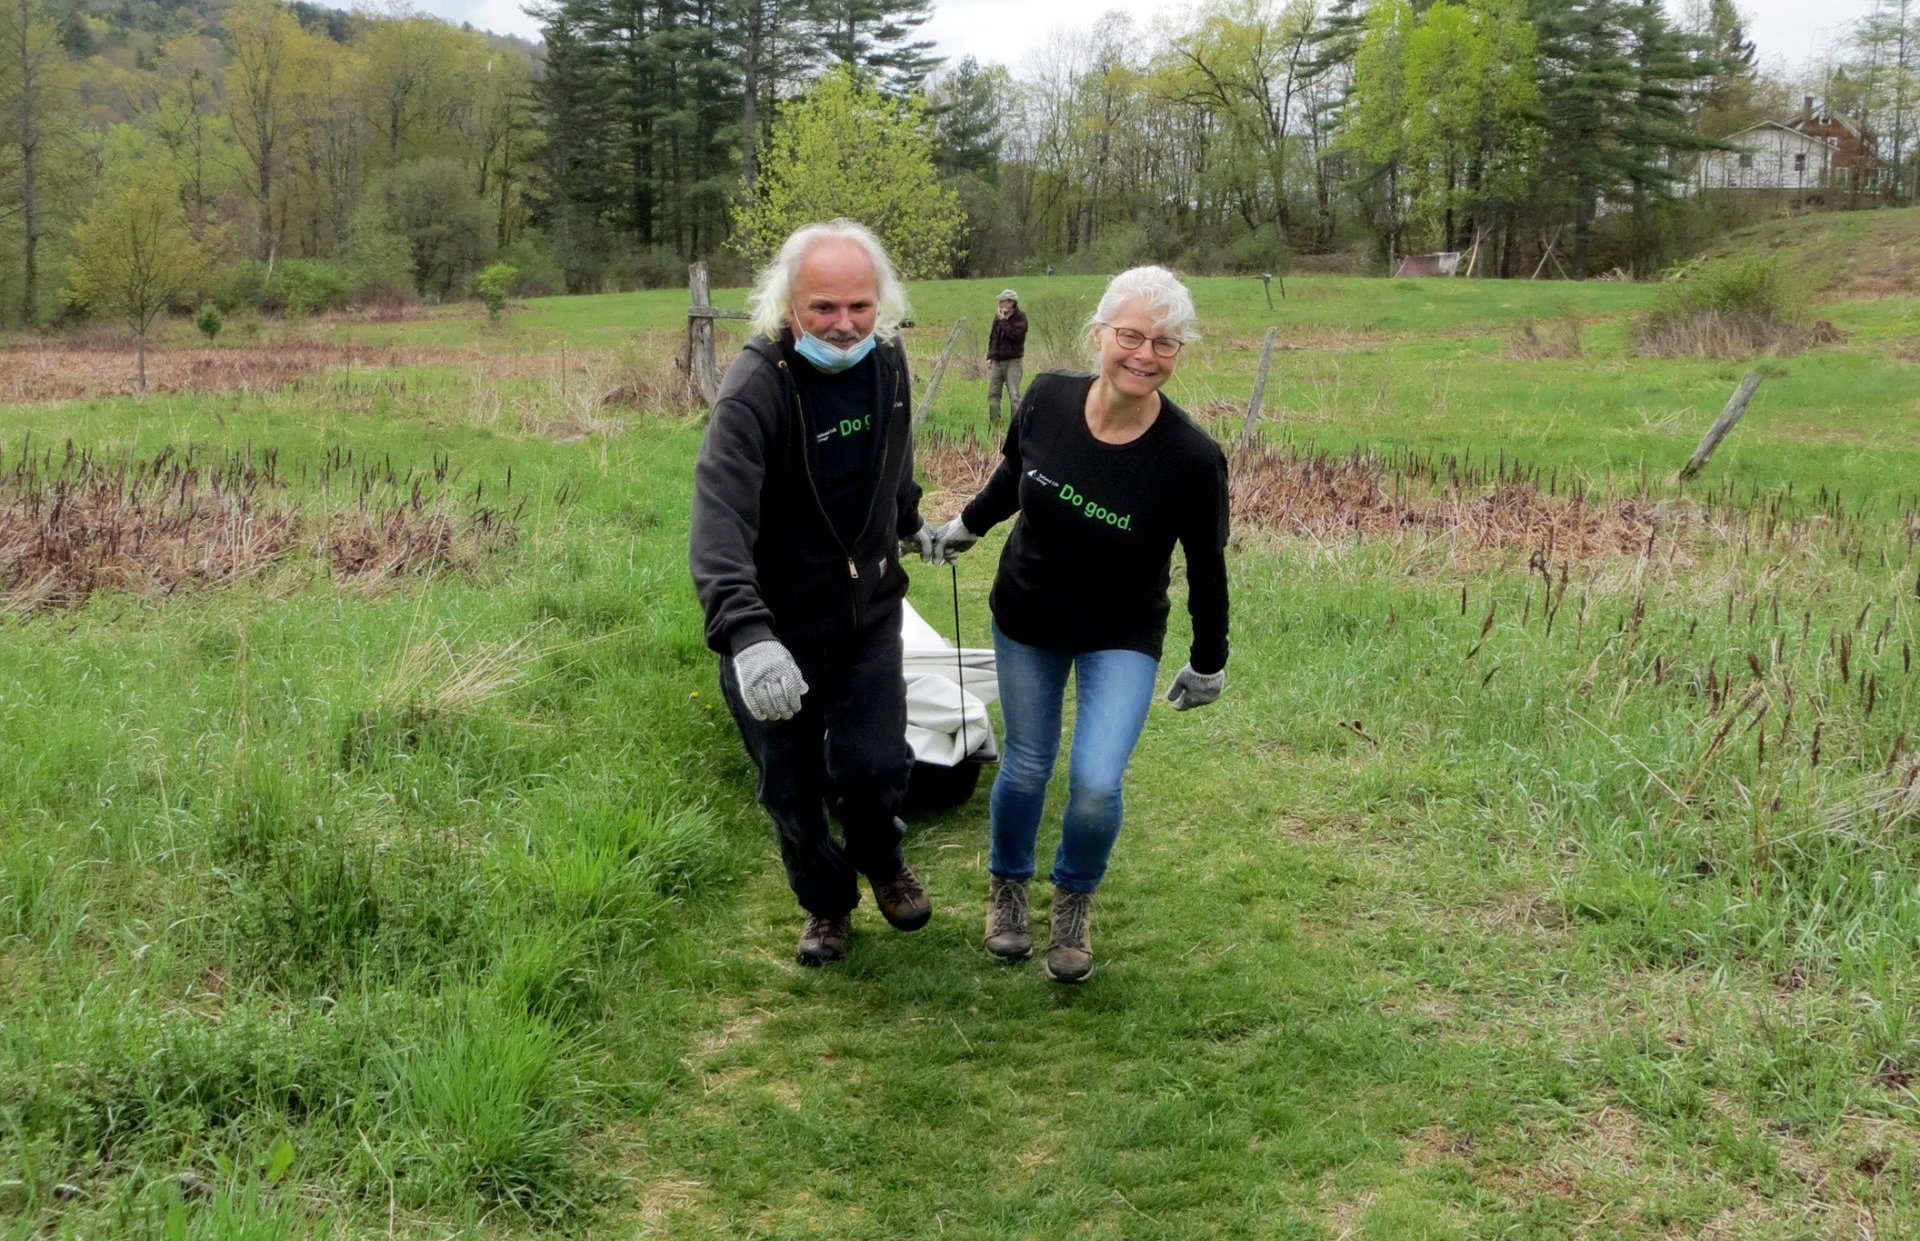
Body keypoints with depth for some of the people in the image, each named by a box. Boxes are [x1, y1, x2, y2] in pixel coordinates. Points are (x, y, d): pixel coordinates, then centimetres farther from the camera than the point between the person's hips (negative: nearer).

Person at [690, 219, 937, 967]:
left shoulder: (886, 359, -4)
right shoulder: (756, 386, -25)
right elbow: (720, 519, -38)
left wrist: (908, 523, 34)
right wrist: (745, 632, -51)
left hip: (869, 609, 4)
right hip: (777, 625, -4)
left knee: (874, 766, -3)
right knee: (792, 790, 8)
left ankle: (882, 862, 32)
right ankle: (826, 903, 37)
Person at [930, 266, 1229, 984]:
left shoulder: (1191, 459, -25)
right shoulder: (1048, 399, -18)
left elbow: (1207, 569, -10)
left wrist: (1208, 663, 2)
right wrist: (968, 526, 21)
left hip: (1123, 637, -2)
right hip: (1027, 621, 2)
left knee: (1096, 784, -14)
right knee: (1027, 768, 13)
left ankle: (1075, 900, 18)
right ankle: (1007, 885, 43)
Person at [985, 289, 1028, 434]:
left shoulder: (1020, 317, -6)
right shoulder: (998, 316, 12)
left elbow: (1016, 334, -21)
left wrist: (1003, 321, -15)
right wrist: (990, 356, 12)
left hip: (1012, 361, -6)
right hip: (997, 361, 6)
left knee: (1014, 395, -9)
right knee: (993, 394, 6)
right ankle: (994, 426, 14)